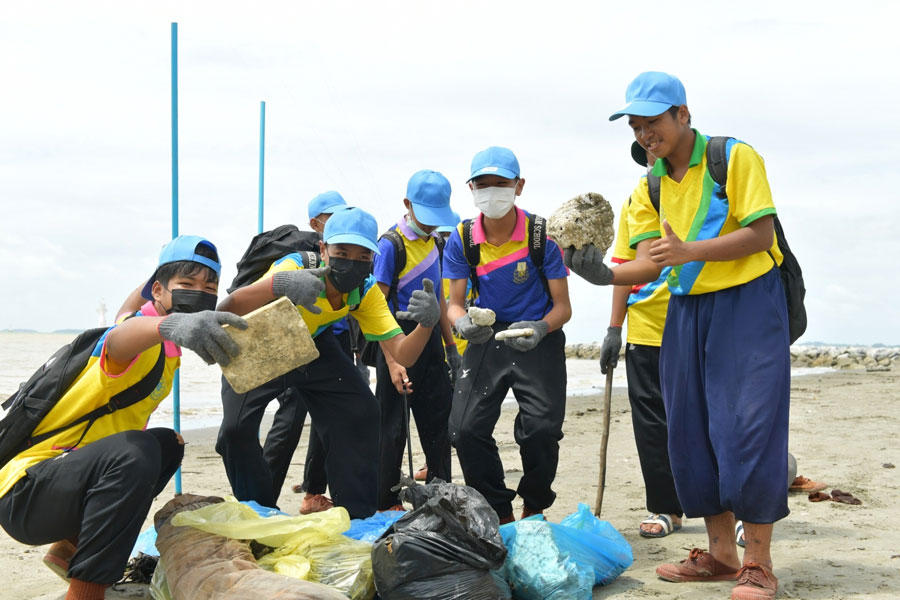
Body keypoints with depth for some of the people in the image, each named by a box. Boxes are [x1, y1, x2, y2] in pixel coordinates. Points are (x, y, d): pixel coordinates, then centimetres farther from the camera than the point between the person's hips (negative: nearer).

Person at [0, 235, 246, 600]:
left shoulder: (166, 351, 9)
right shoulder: (145, 334, -19)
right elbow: (121, 339, -45)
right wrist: (171, 325, -66)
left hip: (69, 470, 10)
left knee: (169, 445, 23)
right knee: (136, 451, -33)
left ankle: (69, 547, 16)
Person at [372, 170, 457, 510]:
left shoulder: (435, 242, 10)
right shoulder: (390, 245, -13)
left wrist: (450, 346, 17)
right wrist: (392, 361, -22)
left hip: (430, 338, 7)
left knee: (438, 421, 11)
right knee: (393, 427, 1)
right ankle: (387, 504, 10)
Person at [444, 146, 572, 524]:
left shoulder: (541, 235, -11)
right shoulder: (461, 240, -4)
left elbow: (562, 307, -8)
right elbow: (455, 303, -1)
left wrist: (540, 329, -30)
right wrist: (462, 323, -26)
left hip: (539, 340, -3)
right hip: (487, 340, 3)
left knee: (541, 429, -17)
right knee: (465, 429, -10)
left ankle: (533, 511, 10)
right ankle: (501, 516, 10)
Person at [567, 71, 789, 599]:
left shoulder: (736, 158, -8)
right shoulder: (650, 187, 9)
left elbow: (760, 234, -16)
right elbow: (651, 263, 1)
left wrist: (689, 250, -27)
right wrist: (604, 274, -19)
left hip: (749, 303, -6)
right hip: (686, 312, 6)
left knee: (749, 427, -11)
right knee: (694, 431, 6)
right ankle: (721, 554, 17)